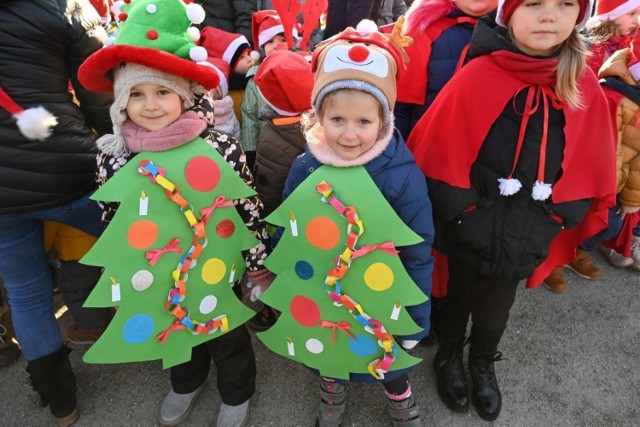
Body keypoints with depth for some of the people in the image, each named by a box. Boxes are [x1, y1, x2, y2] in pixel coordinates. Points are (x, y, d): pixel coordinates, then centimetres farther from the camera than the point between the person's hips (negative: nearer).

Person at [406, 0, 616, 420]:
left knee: (496, 306, 24)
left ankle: (484, 365, 52)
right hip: (466, 228, -3)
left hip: (525, 235, 3)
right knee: (456, 296, 21)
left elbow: (592, 167, 2)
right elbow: (434, 152, -15)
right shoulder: (476, 77, -18)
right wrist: (459, 208, -13)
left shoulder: (585, 87, -6)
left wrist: (560, 217, -3)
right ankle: (449, 357, 50)